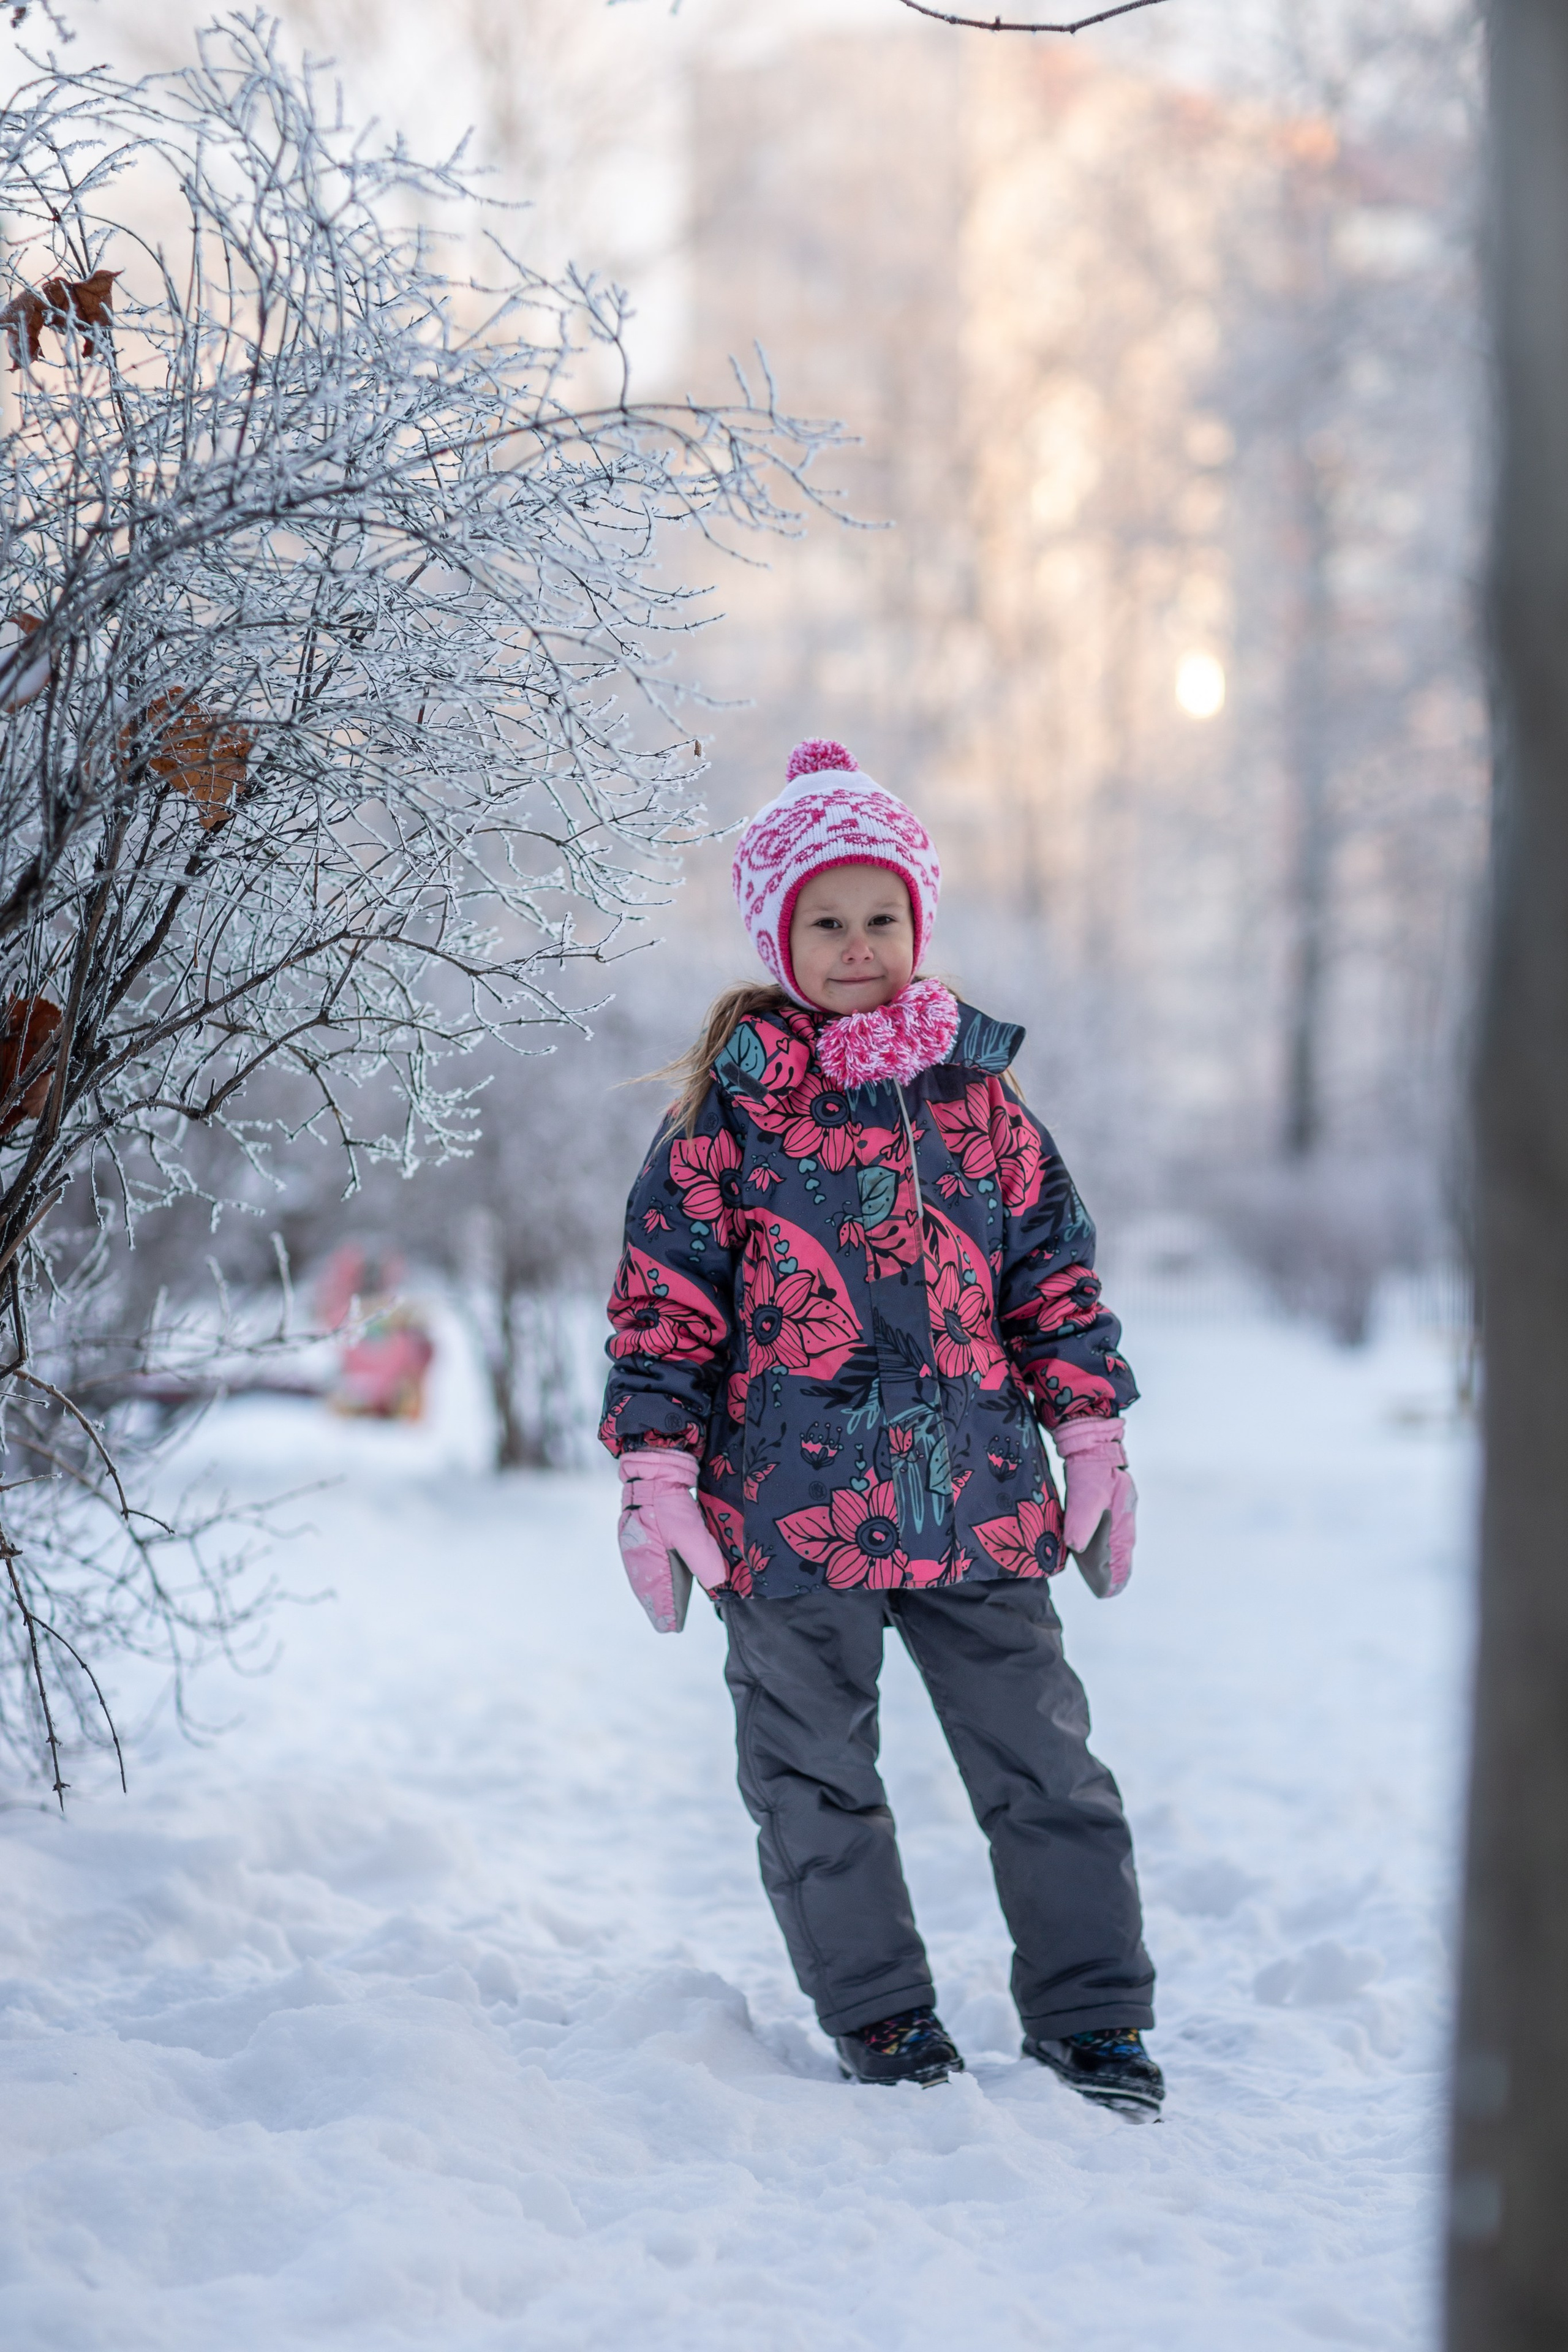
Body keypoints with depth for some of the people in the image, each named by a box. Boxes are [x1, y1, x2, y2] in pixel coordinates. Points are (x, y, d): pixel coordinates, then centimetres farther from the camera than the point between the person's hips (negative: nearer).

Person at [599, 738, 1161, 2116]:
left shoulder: (977, 1095, 7)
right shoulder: (731, 1110, -1)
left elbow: (1054, 1273, 13)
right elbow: (667, 1300, -1)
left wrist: (1093, 1444, 9)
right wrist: (658, 1481, -6)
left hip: (978, 1500, 2)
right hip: (790, 1507, -2)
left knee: (1043, 1765, 5)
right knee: (817, 1781, 8)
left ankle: (1092, 2015, 17)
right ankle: (882, 2019, 23)